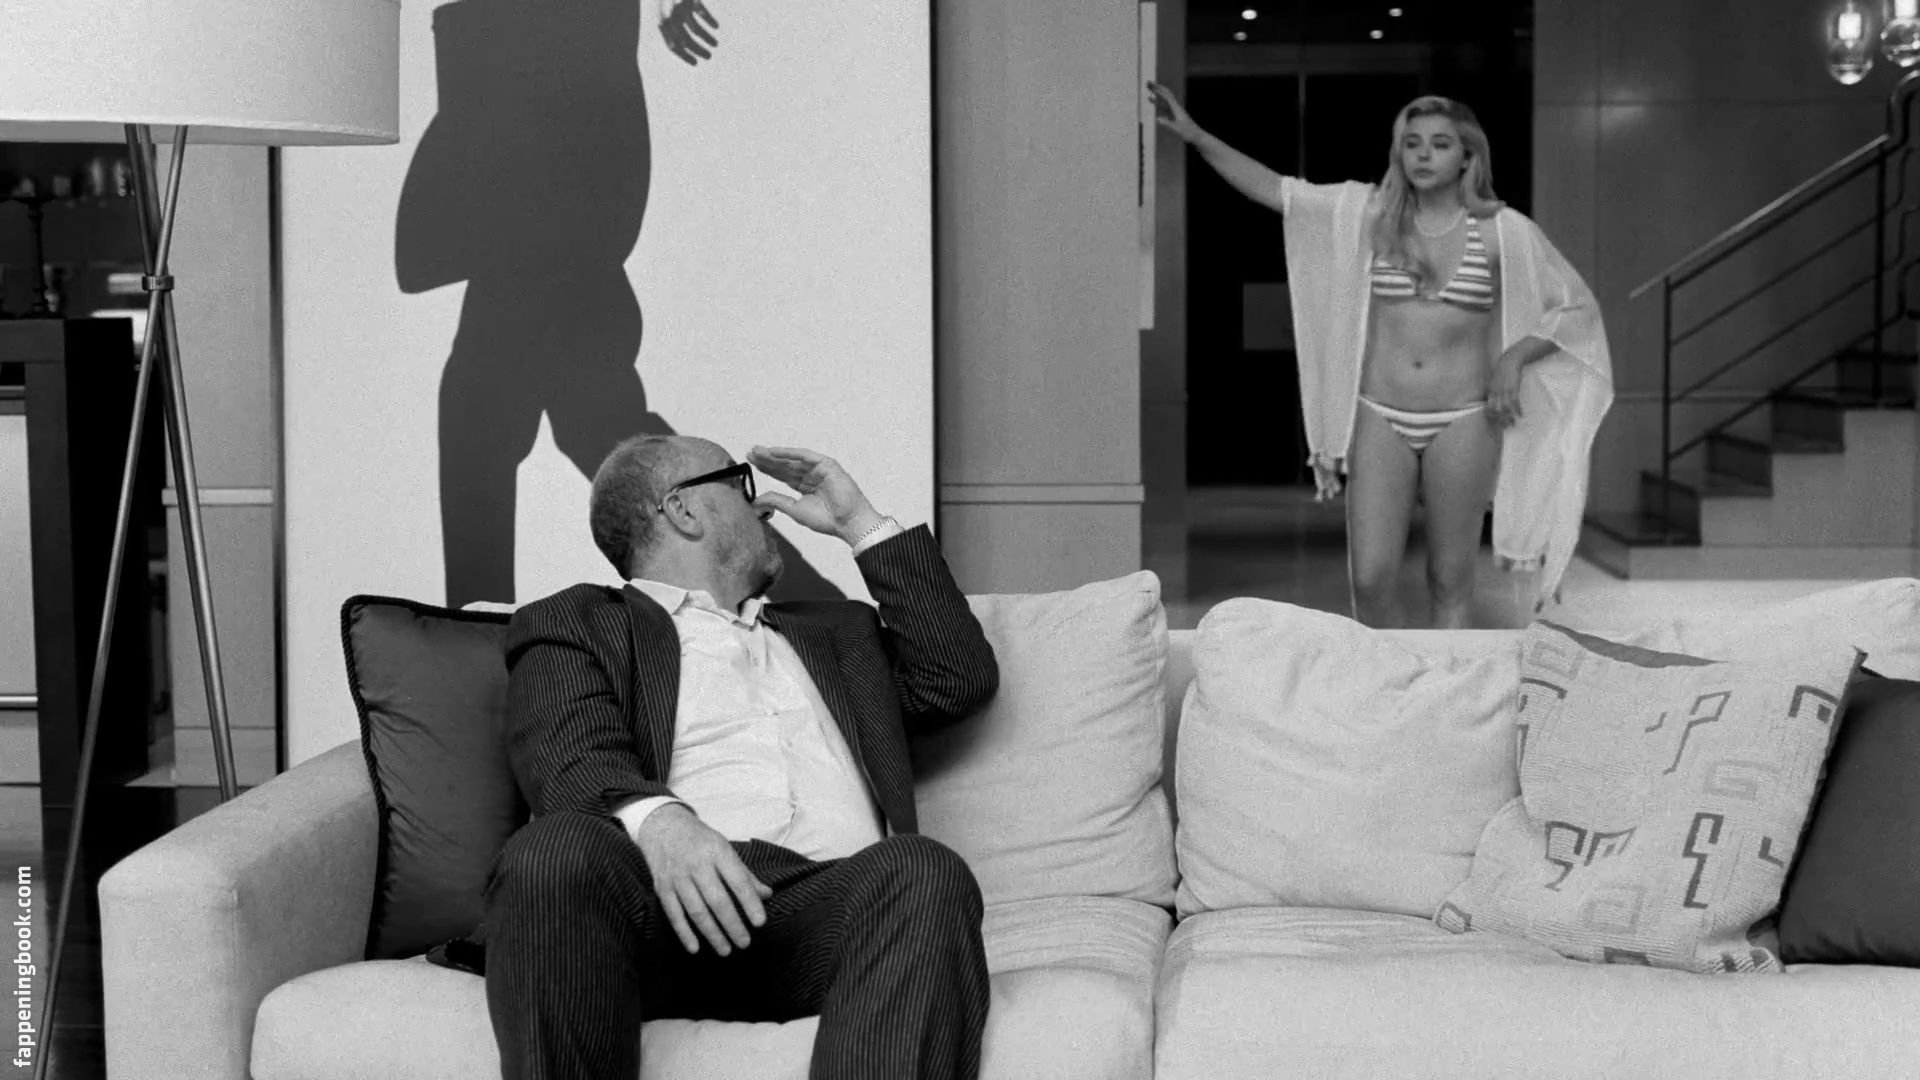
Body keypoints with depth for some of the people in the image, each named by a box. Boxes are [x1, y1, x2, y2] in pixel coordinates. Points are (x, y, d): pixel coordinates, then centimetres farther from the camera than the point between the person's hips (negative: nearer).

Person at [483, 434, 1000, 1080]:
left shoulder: (833, 632, 40)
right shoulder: (574, 623, 22)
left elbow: (962, 681, 27)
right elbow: (570, 759, 2)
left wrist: (860, 523, 30)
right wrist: (656, 819, -22)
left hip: (829, 896, 3)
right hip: (667, 892, -3)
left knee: (923, 873, -31)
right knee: (556, 850, -35)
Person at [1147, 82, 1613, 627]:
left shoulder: (1505, 231, -1)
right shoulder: (1367, 212, 4)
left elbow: (1577, 308, 5)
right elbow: (1274, 189, 6)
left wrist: (1515, 356, -8)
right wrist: (1194, 134, 1)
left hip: (1462, 423, -1)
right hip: (1380, 418, 2)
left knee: (1450, 585, 4)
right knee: (1371, 583, -4)